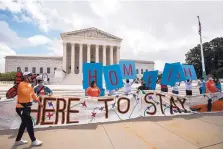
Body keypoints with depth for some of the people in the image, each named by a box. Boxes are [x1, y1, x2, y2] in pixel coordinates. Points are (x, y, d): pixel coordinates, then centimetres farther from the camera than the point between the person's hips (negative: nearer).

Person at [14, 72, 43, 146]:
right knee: (29, 123, -4)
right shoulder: (21, 84, -15)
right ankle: (33, 141, 8)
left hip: (27, 107, 9)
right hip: (22, 107, -9)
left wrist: (39, 102, 20)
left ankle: (18, 140, 31)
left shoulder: (29, 85, 13)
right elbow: (26, 92, -33)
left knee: (24, 123, 16)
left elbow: (33, 94, 20)